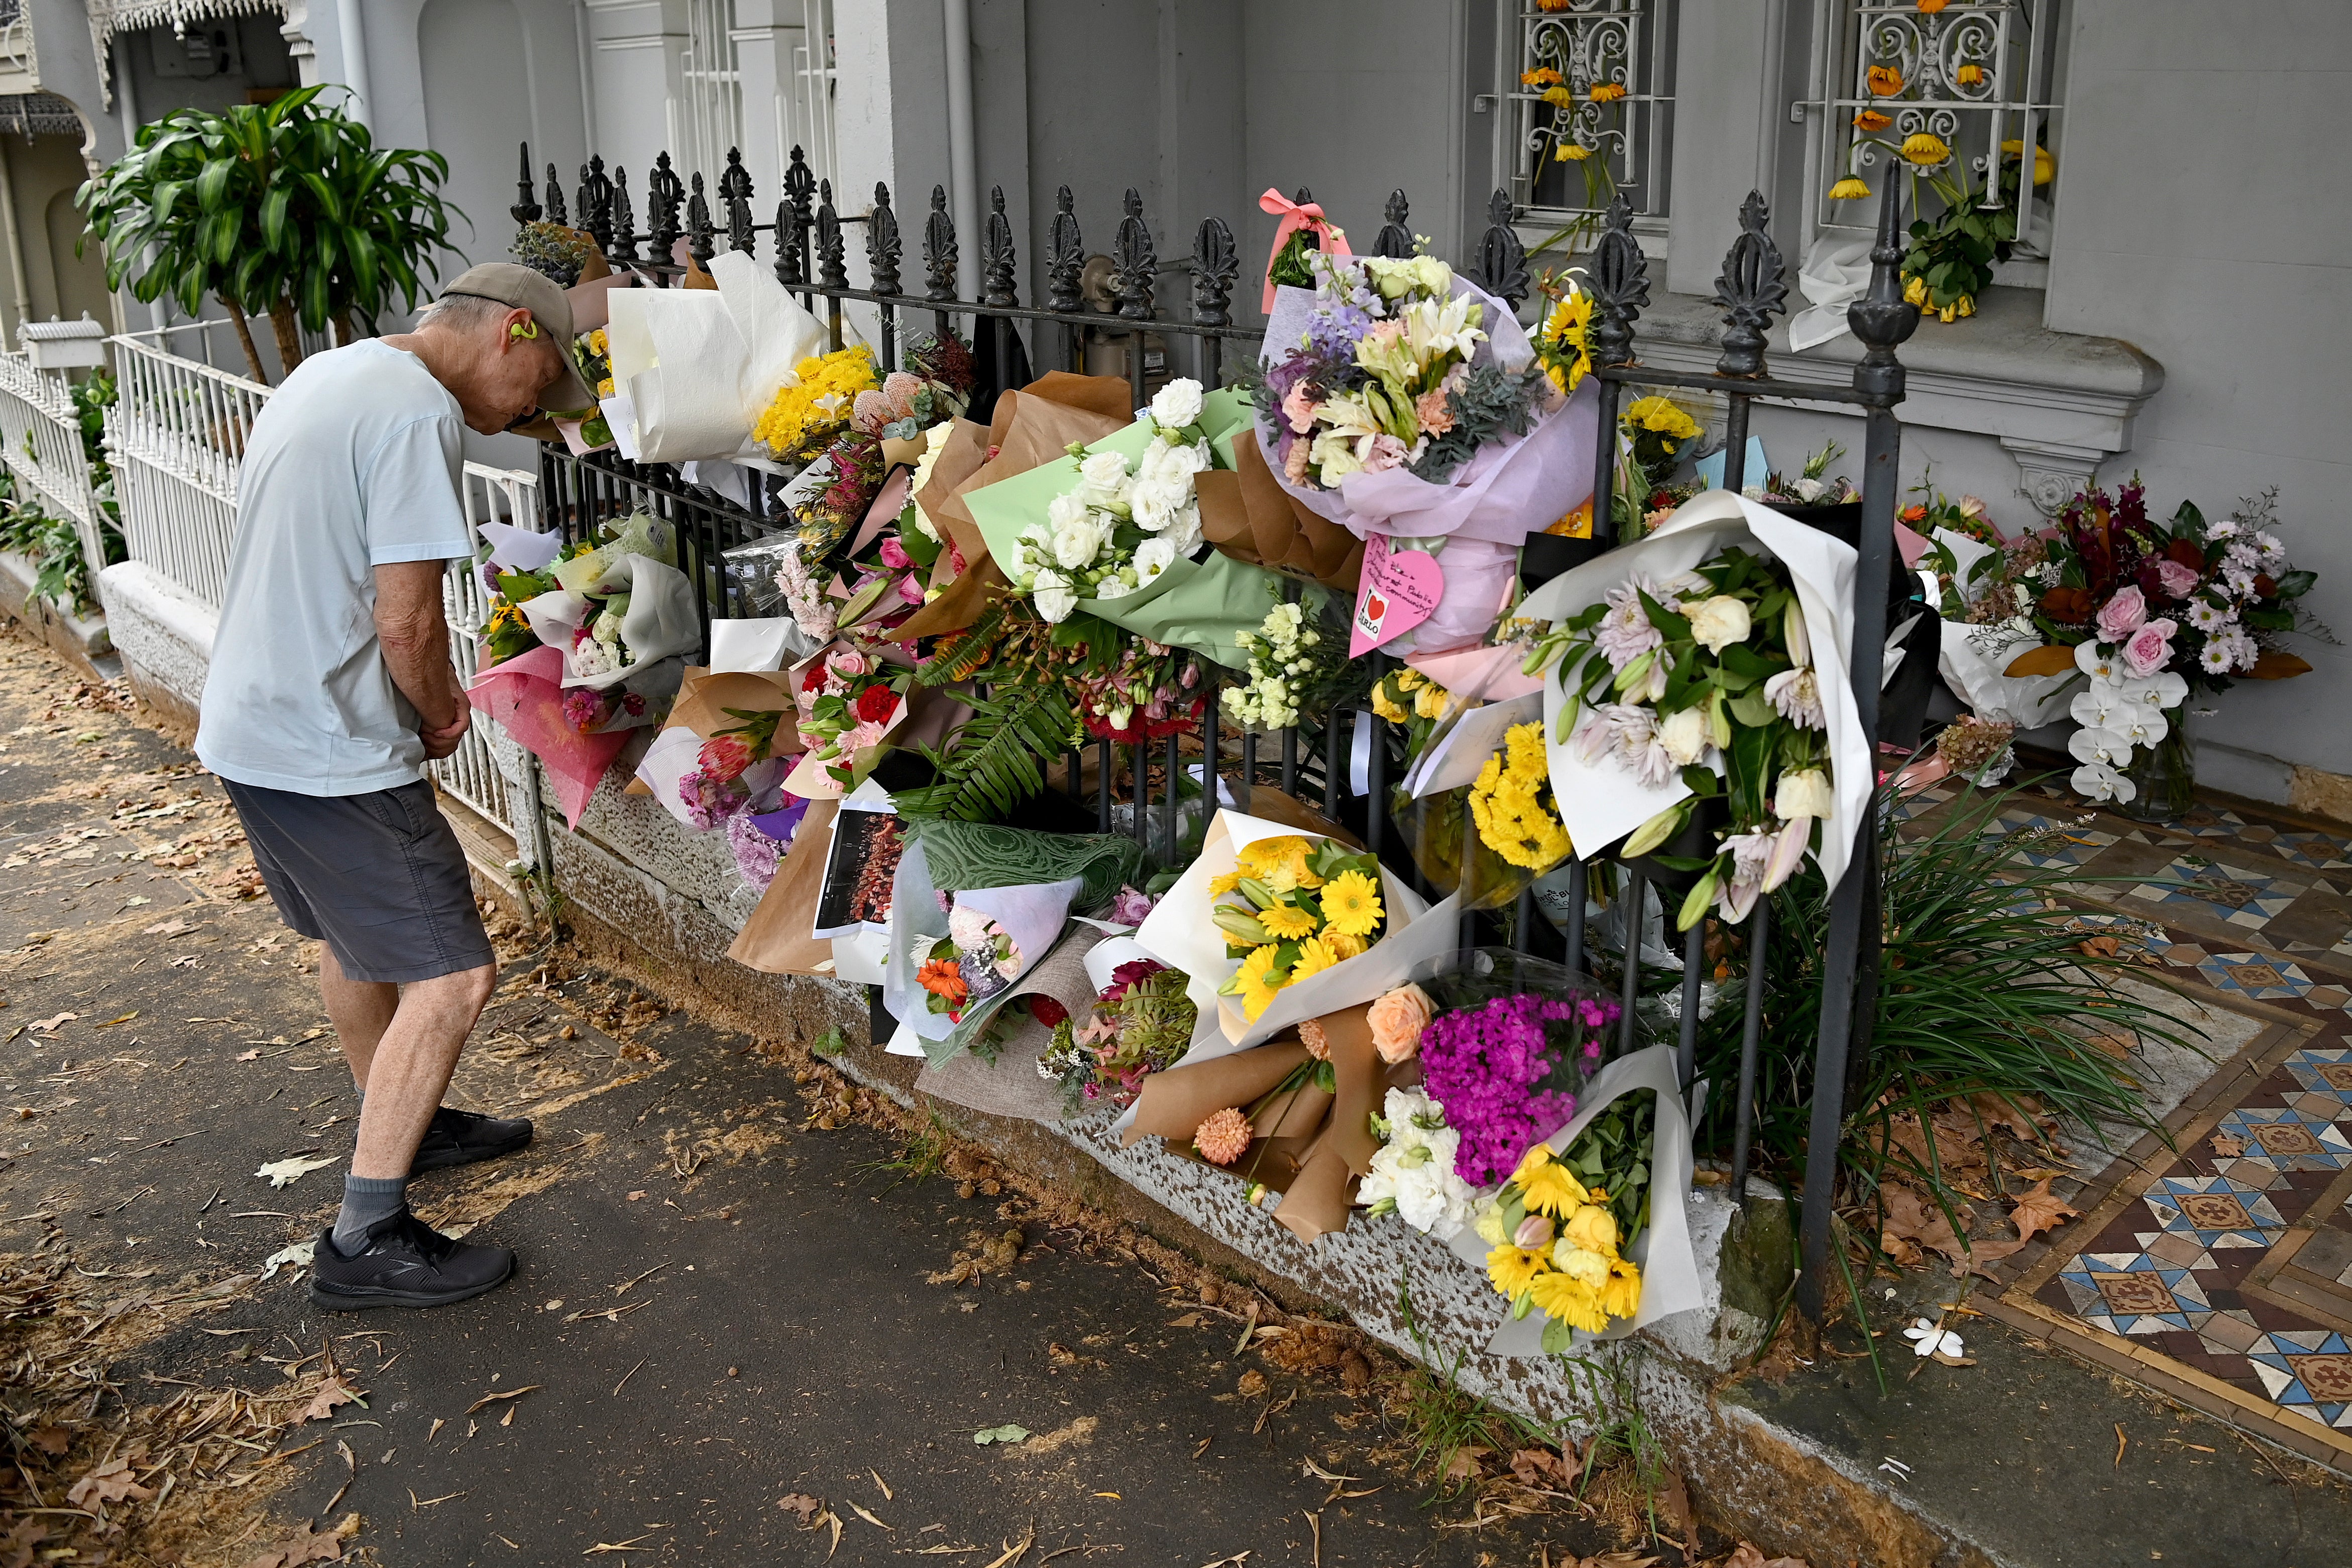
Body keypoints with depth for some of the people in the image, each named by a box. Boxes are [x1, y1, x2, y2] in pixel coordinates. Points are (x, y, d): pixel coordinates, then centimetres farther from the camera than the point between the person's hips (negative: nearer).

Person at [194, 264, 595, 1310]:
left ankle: (400, 1126, 46)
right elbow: (406, 618, -22)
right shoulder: (419, 412, -18)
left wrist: (422, 699, 12)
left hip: (250, 728, 11)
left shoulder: (335, 373, 14)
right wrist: (441, 715, -2)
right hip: (328, 755, -11)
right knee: (452, 979, -6)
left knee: (355, 933, 26)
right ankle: (364, 1242, 1)